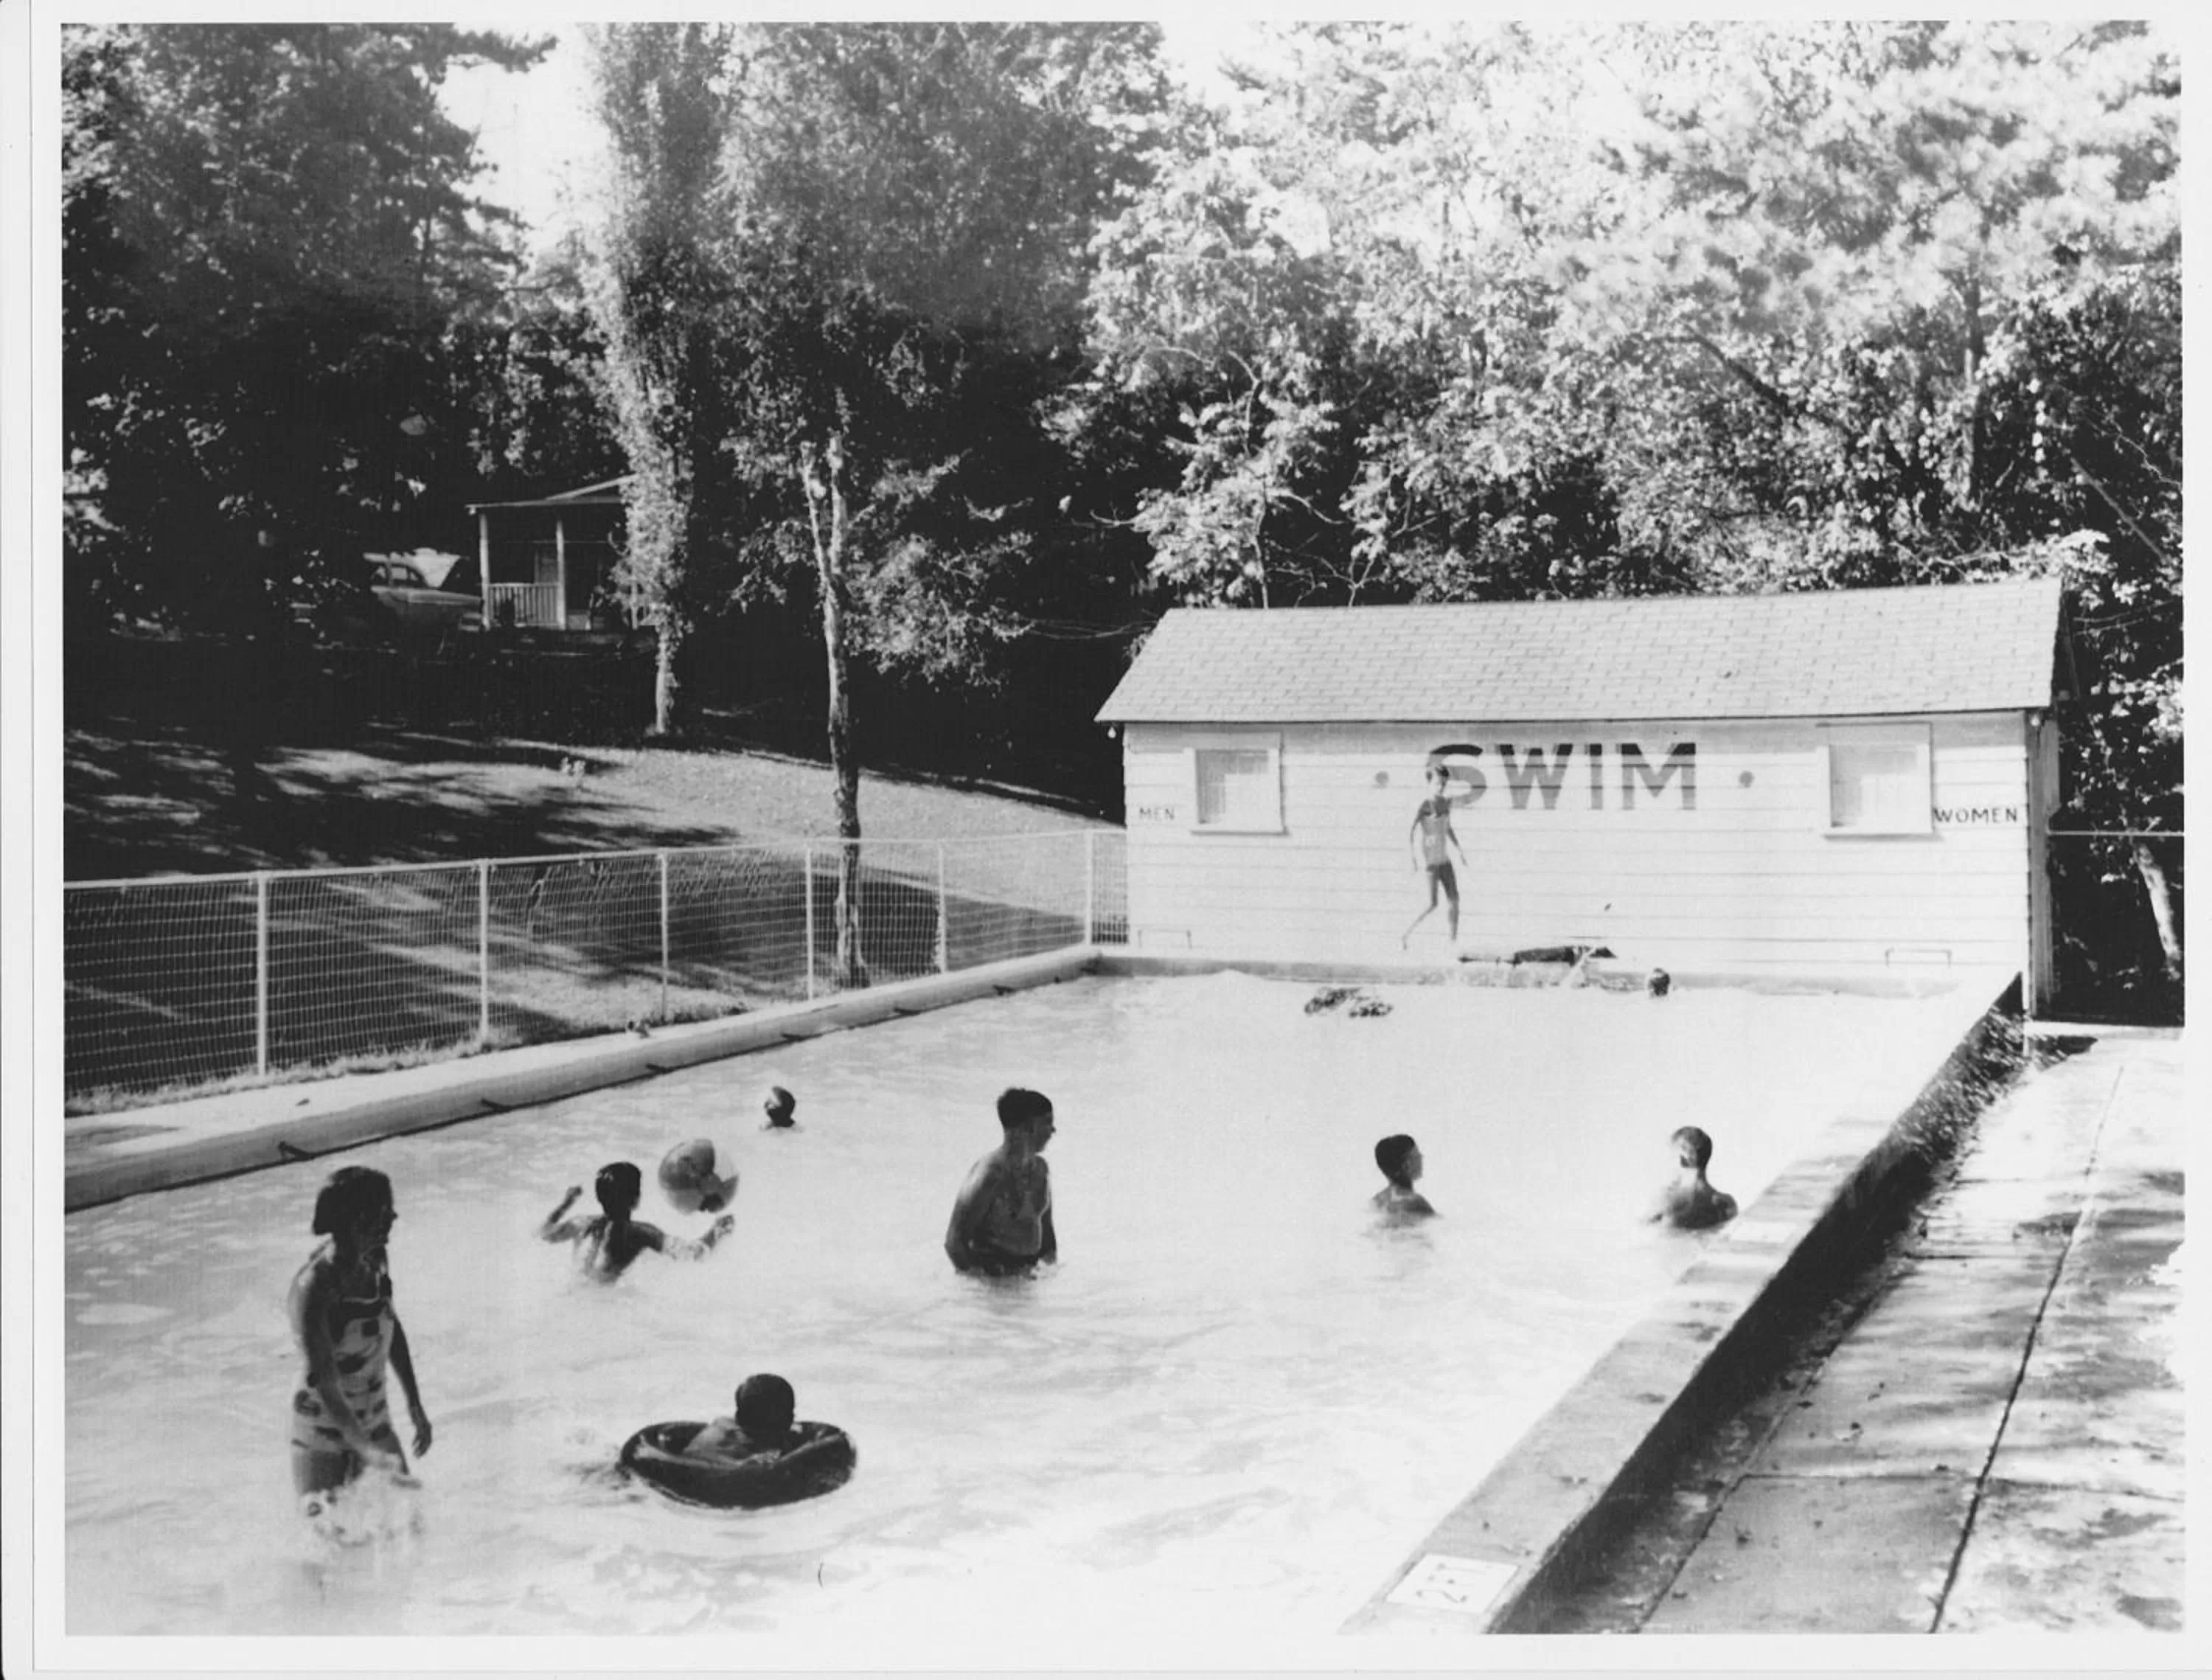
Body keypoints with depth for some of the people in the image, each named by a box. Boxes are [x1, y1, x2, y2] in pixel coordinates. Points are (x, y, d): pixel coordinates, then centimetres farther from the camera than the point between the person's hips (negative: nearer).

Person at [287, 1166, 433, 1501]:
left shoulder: (374, 1259, -5)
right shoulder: (314, 1288, -26)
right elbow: (324, 1382, -29)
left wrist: (414, 1403, 13)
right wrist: (365, 1450, -36)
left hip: (375, 1425, 7)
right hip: (325, 1438, -7)